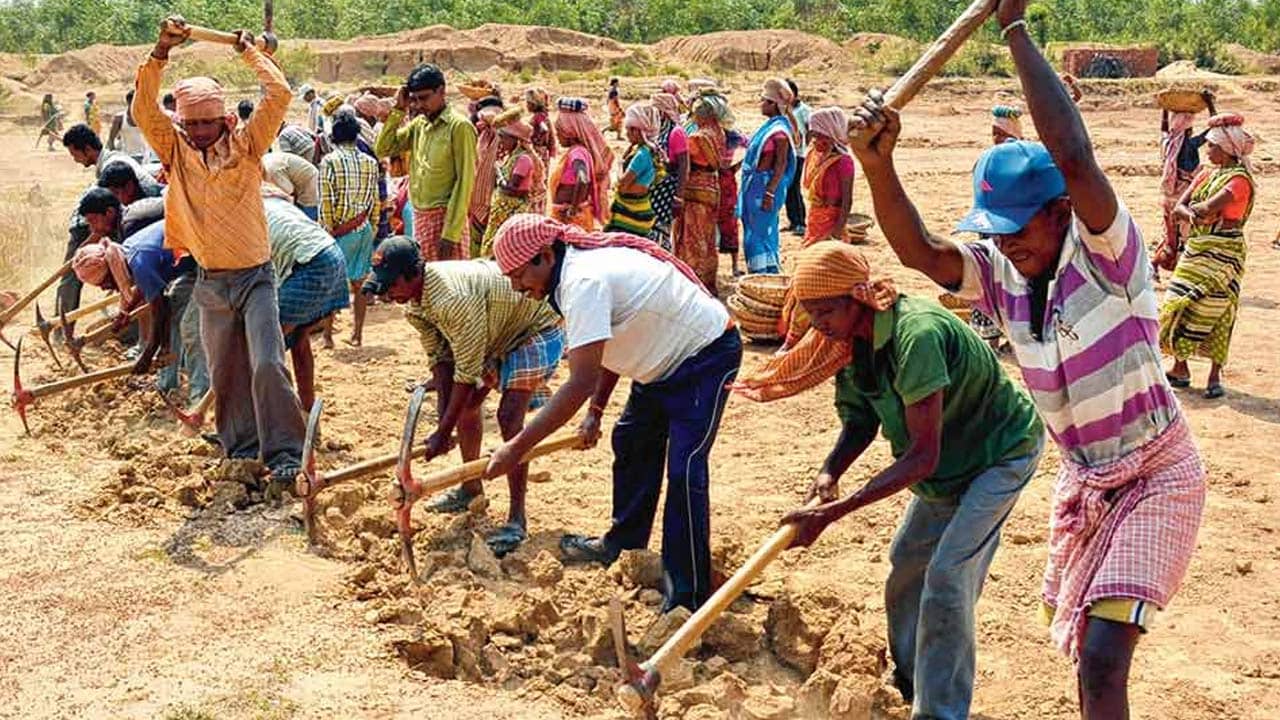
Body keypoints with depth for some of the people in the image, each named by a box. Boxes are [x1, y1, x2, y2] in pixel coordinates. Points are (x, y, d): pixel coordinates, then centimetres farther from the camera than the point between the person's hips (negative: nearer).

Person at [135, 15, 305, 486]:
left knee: (267, 366, -15)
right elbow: (144, 110, -11)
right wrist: (160, 53, -18)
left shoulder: (246, 145, -3)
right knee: (225, 375, 11)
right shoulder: (176, 151, 3)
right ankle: (242, 450, 26)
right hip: (211, 283, 3)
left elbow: (279, 95, -12)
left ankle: (284, 455, -10)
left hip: (255, 277, -3)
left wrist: (249, 53, -2)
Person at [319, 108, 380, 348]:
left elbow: (325, 202, -12)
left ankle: (327, 335, 10)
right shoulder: (370, 162, 2)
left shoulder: (329, 162, -11)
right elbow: (375, 200, 6)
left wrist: (326, 233, -4)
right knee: (359, 284, 10)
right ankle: (357, 334, 14)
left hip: (341, 231, -4)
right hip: (364, 229, 4)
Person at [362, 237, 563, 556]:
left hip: (537, 329, -9)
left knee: (509, 415, -20)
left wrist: (443, 434, -26)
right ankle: (472, 487, 31)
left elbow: (467, 373, -32)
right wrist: (442, 420, -12)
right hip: (498, 333, 10)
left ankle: (517, 519, -15)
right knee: (466, 404, 12)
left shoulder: (453, 298, -38)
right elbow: (440, 358, -3)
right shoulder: (414, 301, -8)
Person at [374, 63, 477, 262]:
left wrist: (452, 233, -19)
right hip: (420, 218, 7)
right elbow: (383, 149, 9)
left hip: (446, 218, -7)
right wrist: (398, 110, 2)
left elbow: (465, 181, -14)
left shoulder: (459, 126, -10)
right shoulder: (418, 124, 11)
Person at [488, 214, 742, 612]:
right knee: (631, 444, 21)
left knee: (684, 471, -16)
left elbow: (581, 382, -37)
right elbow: (612, 347, 13)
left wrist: (517, 447, -35)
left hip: (706, 354, -11)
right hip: (667, 357, 11)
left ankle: (687, 597, -10)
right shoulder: (578, 269, 0)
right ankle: (623, 545, 40)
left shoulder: (584, 282, -31)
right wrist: (596, 411, 7)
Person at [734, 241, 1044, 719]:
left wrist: (836, 511, -42)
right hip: (947, 463, 9)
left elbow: (923, 455, -39)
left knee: (946, 576, -18)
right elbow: (860, 422, -3)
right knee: (906, 566, 16)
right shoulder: (851, 338, -11)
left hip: (1001, 452, -9)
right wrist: (829, 474, -25)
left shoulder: (916, 335, -38)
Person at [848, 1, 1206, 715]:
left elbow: (1075, 158, -39)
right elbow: (922, 252, -23)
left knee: (1103, 663, -15)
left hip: (1157, 478, -7)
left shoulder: (1105, 252, -22)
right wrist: (877, 164, -40)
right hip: (1083, 480, 7)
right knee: (1081, 644, 21)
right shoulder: (1000, 271, -5)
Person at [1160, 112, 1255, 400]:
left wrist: (1193, 208, -3)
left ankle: (1215, 375, 4)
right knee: (1178, 306, 7)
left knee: (1215, 312, -5)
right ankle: (1180, 368, 18)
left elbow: (1209, 207, -24)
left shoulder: (1239, 179, -13)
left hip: (1223, 254, -7)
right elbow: (1179, 207, 4)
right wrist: (1194, 215, -17)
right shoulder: (1207, 174, 11)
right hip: (1196, 249, 8)